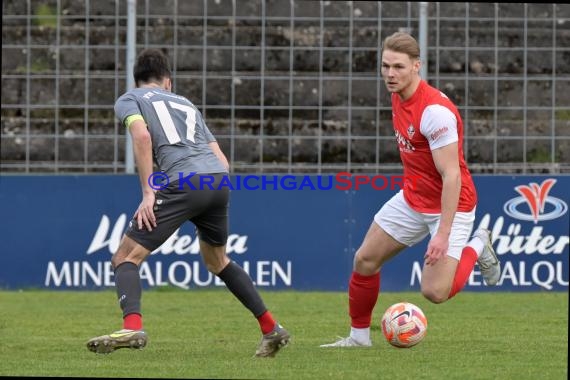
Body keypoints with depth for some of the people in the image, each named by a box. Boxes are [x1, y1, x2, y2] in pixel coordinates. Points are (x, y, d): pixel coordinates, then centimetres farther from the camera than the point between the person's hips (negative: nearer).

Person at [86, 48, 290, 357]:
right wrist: (209, 206, 32)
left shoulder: (128, 100, 16)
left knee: (126, 258, -1)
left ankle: (132, 327, -26)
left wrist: (148, 193, -9)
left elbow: (142, 136, -7)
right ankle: (271, 329, 28)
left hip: (184, 182, -6)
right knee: (217, 261, 30)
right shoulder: (186, 104, 32)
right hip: (219, 180, 6)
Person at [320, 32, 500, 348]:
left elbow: (451, 176, -29)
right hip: (412, 199, 8)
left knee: (435, 292, -16)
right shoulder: (398, 98, -1)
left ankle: (477, 248, 12)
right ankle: (359, 335, 24)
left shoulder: (435, 110, -27)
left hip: (450, 203, -8)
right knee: (364, 261, 5)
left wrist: (443, 234, -33)